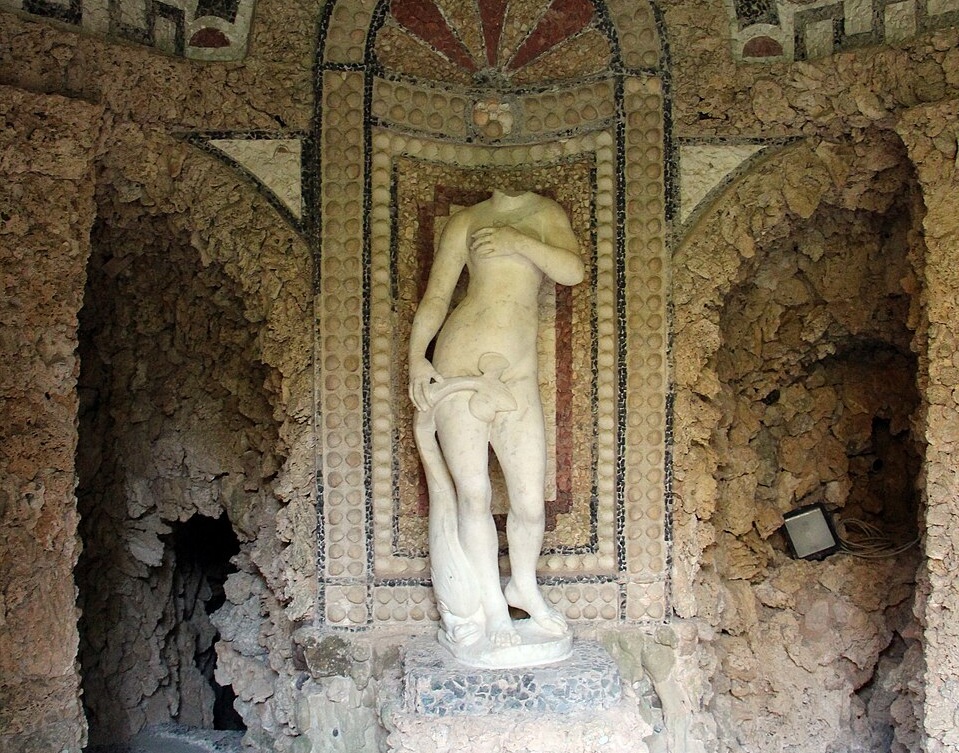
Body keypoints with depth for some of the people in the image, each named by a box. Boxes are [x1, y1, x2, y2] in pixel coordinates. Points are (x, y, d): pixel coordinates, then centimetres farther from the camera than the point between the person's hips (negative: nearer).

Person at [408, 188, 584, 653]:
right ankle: (492, 604, 15)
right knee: (472, 493, -4)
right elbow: (436, 297, 6)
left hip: (518, 373, 2)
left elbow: (573, 271, -1)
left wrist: (518, 242, -12)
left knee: (530, 502, 0)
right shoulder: (465, 222, 12)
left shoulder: (547, 213, 17)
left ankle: (524, 586, 29)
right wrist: (415, 356, -7)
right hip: (461, 359, -1)